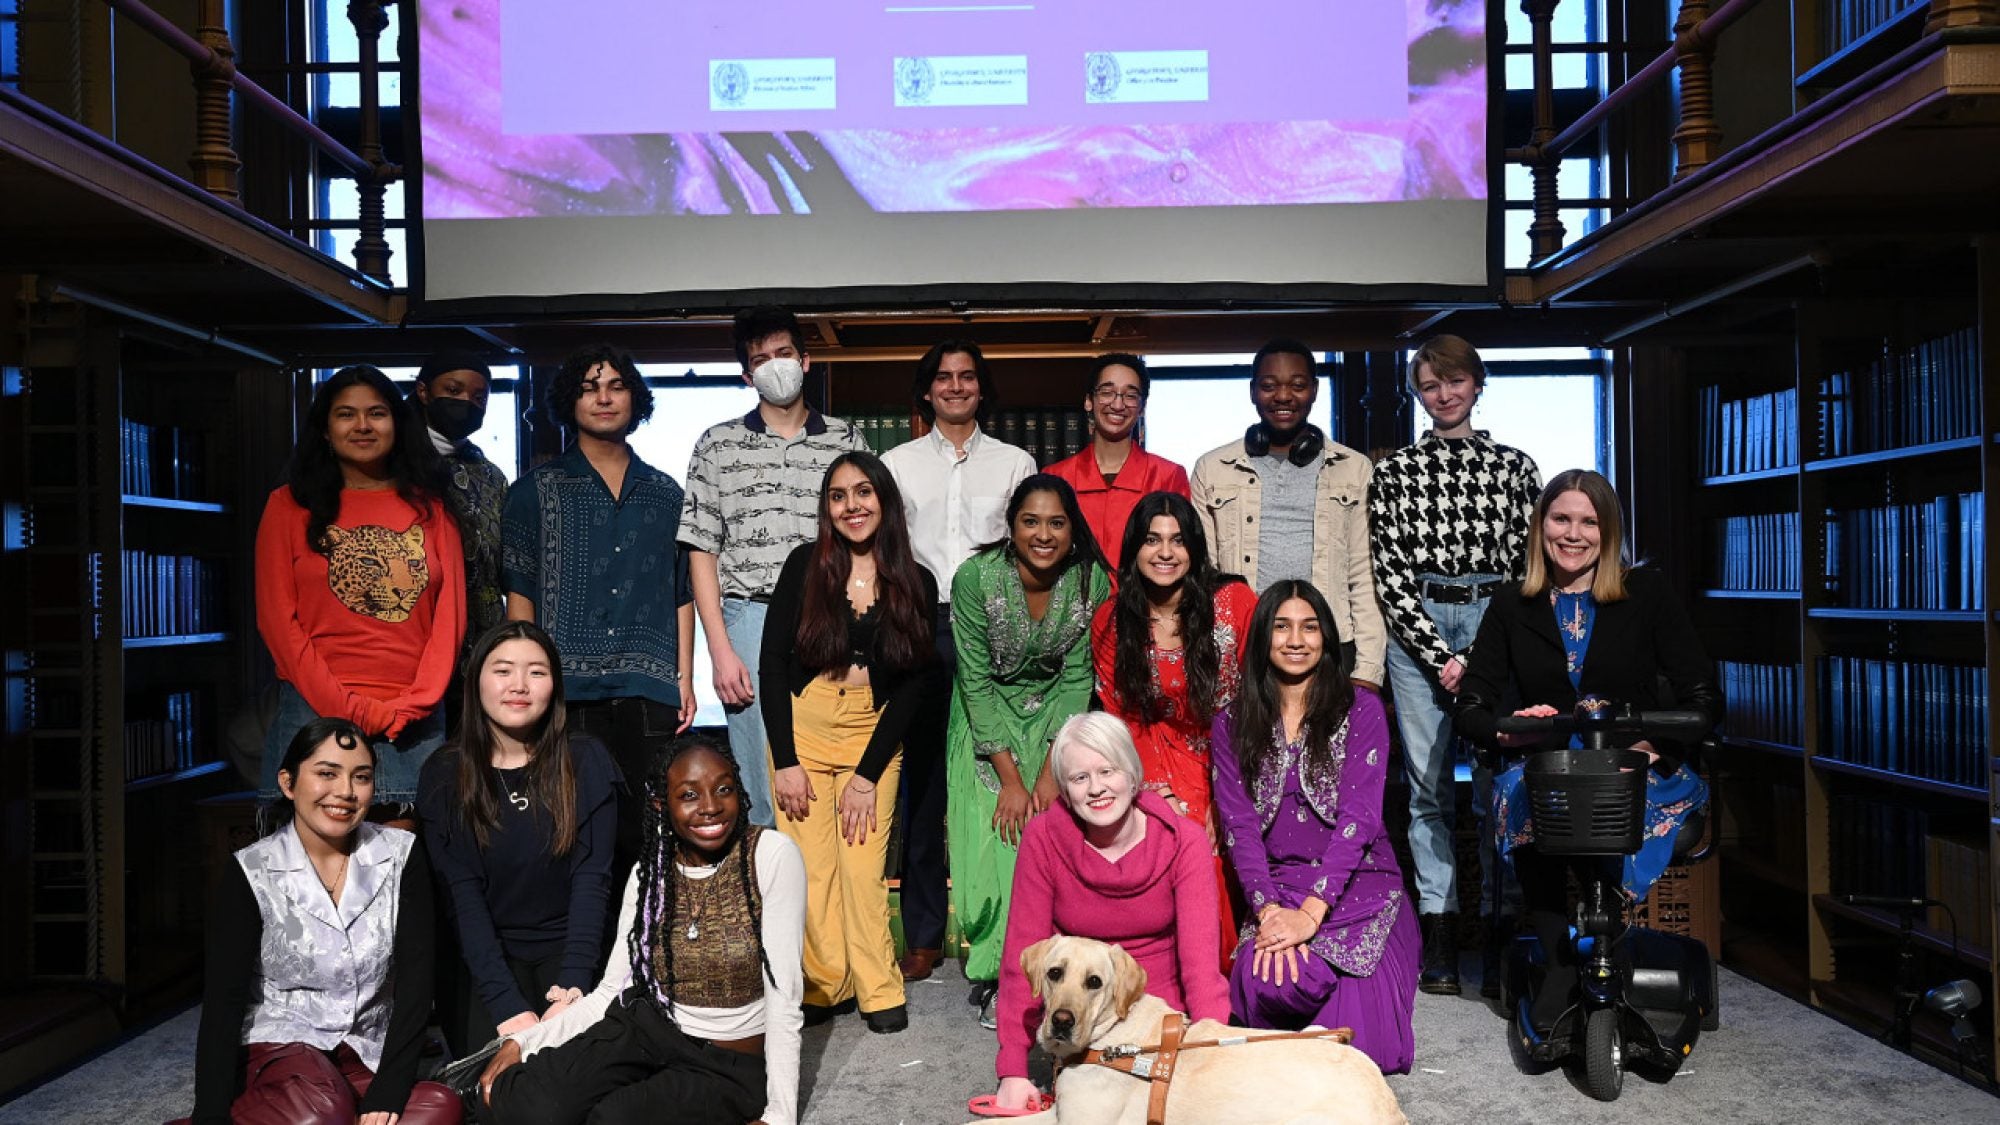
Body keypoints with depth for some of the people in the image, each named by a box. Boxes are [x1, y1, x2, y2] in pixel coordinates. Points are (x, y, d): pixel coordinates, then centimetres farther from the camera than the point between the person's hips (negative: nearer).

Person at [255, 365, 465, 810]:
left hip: (414, 720, 1)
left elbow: (451, 614, 6)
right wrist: (347, 709, -8)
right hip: (316, 713, -1)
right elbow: (277, 620, 1)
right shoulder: (289, 505, 8)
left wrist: (411, 707, -6)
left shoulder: (430, 507, 12)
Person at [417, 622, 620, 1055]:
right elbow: (462, 894, -8)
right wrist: (508, 1003, -19)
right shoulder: (443, 775, -1)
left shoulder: (586, 761, -2)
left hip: (570, 950, 0)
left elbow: (592, 878, -7)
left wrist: (572, 987, -20)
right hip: (484, 957, 0)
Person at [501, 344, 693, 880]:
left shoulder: (665, 494, 16)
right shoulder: (538, 488, 9)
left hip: (649, 693, 2)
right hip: (567, 689, -2)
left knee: (644, 828, 0)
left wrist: (685, 677, 8)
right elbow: (520, 593, 5)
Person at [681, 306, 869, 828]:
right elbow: (702, 552, 6)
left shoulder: (846, 441, 11)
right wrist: (720, 650, -4)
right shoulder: (718, 445, 10)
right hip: (752, 621, -1)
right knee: (762, 795, 1)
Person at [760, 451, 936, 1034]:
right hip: (803, 728, 0)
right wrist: (785, 760, -8)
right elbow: (773, 662, -2)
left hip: (874, 737, 0)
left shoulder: (917, 585, 0)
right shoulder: (804, 566, -1)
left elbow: (913, 684, 0)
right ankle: (823, 985, 13)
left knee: (864, 866, -6)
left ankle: (878, 991, 8)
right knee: (811, 866, -2)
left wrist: (869, 773, -5)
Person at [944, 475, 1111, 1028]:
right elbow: (976, 683, -16)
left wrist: (1049, 771, -17)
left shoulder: (1091, 579, -15)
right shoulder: (975, 578, -20)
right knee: (994, 839, -11)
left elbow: (1078, 680, -11)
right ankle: (996, 977, 4)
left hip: (1056, 720, 1)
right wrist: (1010, 778, -19)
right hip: (988, 721, -1)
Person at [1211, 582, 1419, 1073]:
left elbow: (1358, 816, -10)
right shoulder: (1233, 723, 8)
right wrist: (1268, 908, -18)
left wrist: (1310, 912, -21)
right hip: (1277, 887, 2)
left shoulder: (1361, 709, 1)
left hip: (1358, 883, -1)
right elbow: (1239, 824, -1)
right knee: (1266, 976, -31)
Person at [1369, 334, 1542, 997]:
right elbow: (1389, 571, 2)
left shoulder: (1515, 466, 10)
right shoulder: (1394, 470, 9)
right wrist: (1439, 655, -6)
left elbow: (1528, 566, 6)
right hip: (1418, 629, 0)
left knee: (1499, 783, -3)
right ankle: (1439, 937, 7)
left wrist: (1479, 657, -4)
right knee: (1428, 784, 1)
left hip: (1495, 623, 0)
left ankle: (1500, 937, 3)